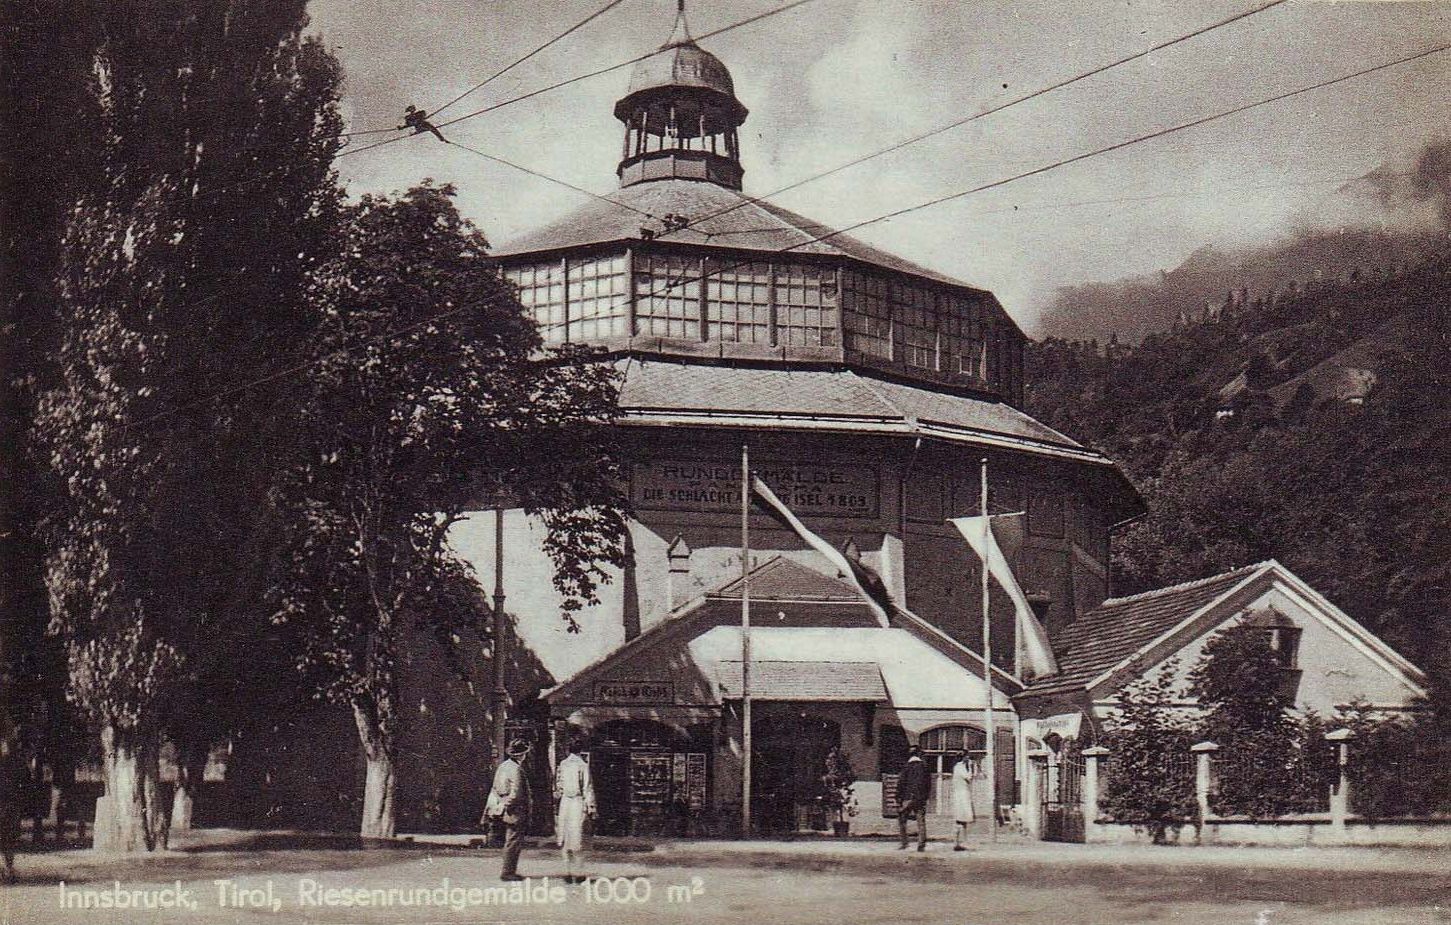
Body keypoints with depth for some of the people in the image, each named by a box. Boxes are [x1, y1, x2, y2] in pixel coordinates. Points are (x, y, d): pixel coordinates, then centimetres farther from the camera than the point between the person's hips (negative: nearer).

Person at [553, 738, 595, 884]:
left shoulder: (562, 765, 4)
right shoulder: (583, 766, -5)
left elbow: (557, 787, 9)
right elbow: (588, 788, -6)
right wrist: (590, 807, -2)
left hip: (564, 802, 2)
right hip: (578, 803, -2)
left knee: (565, 840, 8)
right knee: (577, 838, 1)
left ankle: (568, 873, 7)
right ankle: (576, 874, 0)